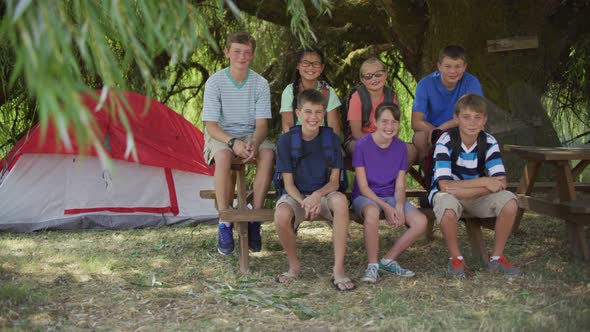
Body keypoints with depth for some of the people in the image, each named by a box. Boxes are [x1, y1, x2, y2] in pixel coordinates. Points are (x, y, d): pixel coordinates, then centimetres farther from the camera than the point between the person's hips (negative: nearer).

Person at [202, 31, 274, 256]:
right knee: (223, 155, -37)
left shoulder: (260, 83, -4)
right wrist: (233, 142, -31)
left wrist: (254, 144, -29)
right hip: (220, 136, -2)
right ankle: (224, 224, -28)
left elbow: (262, 124, -6)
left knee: (268, 153, -31)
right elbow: (211, 125, -13)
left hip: (251, 135, 2)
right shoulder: (215, 82, -10)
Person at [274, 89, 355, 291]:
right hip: (296, 195, -1)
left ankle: (338, 269, -28)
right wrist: (304, 203, -27)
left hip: (323, 193, 1)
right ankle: (294, 265, -6)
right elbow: (289, 183, -6)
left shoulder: (332, 139, -3)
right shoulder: (286, 141, -6)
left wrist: (317, 195, -26)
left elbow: (334, 181, -4)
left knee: (341, 200, -36)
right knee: (281, 215, -36)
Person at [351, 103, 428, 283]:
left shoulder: (400, 147, 1)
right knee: (372, 212, -40)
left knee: (421, 222, -20)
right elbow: (363, 186, -12)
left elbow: (400, 185, 1)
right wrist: (386, 207, -22)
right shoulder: (363, 144, -11)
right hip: (365, 196, -4)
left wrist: (399, 207, -19)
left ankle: (389, 260, -3)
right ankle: (372, 265, -23)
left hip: (390, 197, 5)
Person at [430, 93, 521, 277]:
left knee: (509, 201, -23)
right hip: (448, 194, -3)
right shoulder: (446, 142, -20)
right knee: (447, 206, -39)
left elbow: (500, 182, -20)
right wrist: (484, 182, -28)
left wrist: (462, 189, -30)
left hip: (477, 198, 4)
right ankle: (456, 257, -13)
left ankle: (497, 256, -4)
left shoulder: (489, 142, -10)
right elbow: (445, 186, -28)